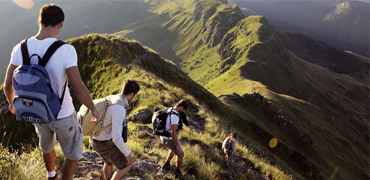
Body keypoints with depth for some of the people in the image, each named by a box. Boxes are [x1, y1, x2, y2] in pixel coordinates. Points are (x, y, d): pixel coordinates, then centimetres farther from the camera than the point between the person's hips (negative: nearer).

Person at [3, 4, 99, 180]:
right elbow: (79, 89, -31)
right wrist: (93, 108, -11)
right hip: (63, 114, -5)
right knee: (73, 154, 22)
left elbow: (8, 85, -4)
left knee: (47, 145, 36)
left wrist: (11, 102, 19)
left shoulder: (20, 49, -13)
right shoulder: (66, 50, -29)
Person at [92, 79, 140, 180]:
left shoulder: (111, 100, -1)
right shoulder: (119, 109, -32)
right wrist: (127, 154, -19)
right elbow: (116, 137, -32)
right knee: (128, 164, 8)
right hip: (105, 144, -8)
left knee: (109, 160, 35)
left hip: (98, 140, 9)